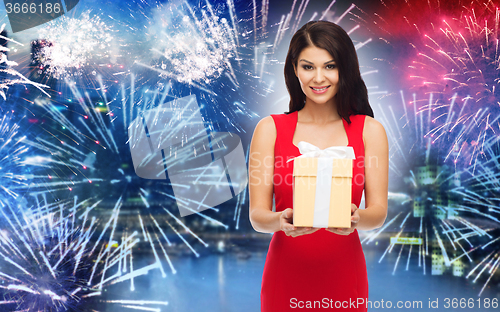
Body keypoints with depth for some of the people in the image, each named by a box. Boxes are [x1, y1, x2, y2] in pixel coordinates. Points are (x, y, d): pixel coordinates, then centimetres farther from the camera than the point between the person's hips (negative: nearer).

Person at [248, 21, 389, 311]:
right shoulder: (270, 129, -1)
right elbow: (257, 215, -5)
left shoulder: (370, 130, 1)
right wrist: (280, 221, -26)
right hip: (285, 275, 0)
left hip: (343, 277, 1)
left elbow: (379, 212, -4)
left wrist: (355, 218, -25)